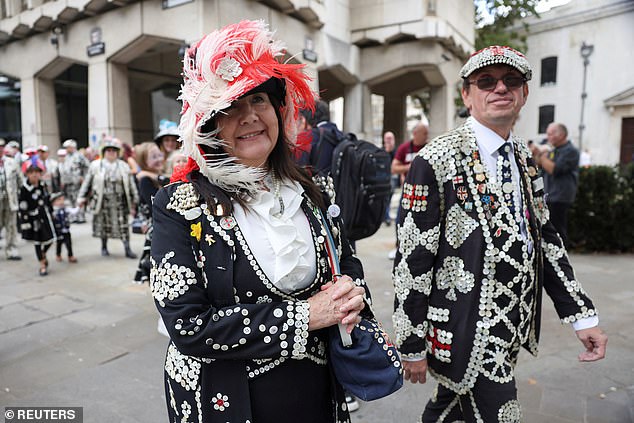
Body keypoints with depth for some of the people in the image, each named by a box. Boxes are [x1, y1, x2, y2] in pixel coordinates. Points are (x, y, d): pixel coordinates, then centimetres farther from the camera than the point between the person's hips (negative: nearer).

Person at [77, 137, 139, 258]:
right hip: (103, 201, 0)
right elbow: (87, 183, 6)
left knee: (123, 225, -1)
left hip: (120, 201, 0)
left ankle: (127, 249, 2)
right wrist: (81, 197, 4)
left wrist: (135, 199, 9)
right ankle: (104, 247, 27)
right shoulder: (95, 166, 2)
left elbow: (131, 184, 9)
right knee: (104, 225, 10)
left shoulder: (124, 166, 6)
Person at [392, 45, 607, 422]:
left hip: (513, 330, 7)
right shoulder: (437, 161, -17)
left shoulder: (525, 158, 6)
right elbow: (413, 259, -17)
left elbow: (545, 237, 10)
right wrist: (412, 346, -12)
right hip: (465, 334, -7)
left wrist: (582, 314, 4)